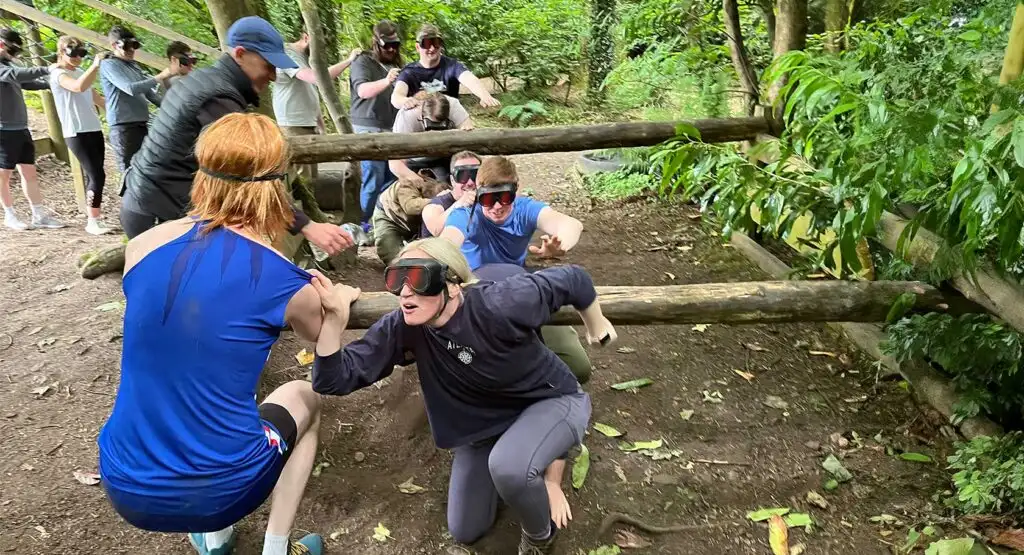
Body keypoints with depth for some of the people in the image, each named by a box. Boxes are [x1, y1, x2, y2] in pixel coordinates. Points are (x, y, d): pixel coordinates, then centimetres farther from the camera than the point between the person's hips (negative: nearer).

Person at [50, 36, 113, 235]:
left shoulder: (81, 72, 17)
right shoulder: (58, 74, -8)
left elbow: (95, 97, 28)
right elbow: (79, 87, -30)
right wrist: (96, 65, -33)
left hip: (94, 129, 8)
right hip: (77, 133, -8)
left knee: (94, 176, 9)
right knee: (97, 175, -14)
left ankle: (94, 217, 16)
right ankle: (93, 221, -9)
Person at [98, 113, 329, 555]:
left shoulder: (142, 246, -5)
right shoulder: (284, 282, -14)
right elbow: (323, 342, 10)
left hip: (124, 487, 4)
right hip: (218, 492, -3)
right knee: (307, 396, 24)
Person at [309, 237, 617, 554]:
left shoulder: (498, 306, -36)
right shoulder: (402, 328, -22)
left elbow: (571, 279, -23)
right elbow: (333, 380, -24)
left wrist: (596, 326, -4)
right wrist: (334, 319, -40)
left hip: (552, 400, -5)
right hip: (487, 419, 5)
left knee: (508, 466, -38)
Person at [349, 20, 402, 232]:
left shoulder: (394, 64, 16)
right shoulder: (363, 62, -6)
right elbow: (363, 90, -24)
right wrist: (386, 81, -39)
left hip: (392, 129, 7)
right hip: (370, 129, -7)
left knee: (392, 178, 7)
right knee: (373, 180, -7)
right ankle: (366, 224, 3)